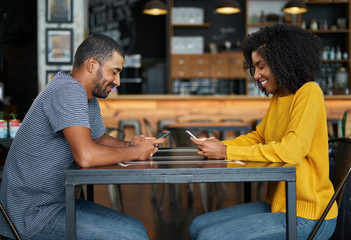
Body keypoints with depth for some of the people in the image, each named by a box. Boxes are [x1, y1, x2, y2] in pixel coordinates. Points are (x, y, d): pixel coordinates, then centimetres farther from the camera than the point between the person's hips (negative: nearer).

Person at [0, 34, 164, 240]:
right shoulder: (68, 91, -22)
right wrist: (135, 152, -17)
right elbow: (85, 156, -33)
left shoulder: (89, 98, 9)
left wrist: (128, 145, 1)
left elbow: (99, 138, 22)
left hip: (55, 202, 10)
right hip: (31, 216, -10)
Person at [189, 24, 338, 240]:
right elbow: (258, 137, 18)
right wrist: (219, 145, -2)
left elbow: (290, 150, -26)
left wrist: (226, 152, -20)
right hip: (279, 205, 9)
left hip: (306, 216, -9)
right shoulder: (278, 97, 11)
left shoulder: (309, 93, -15)